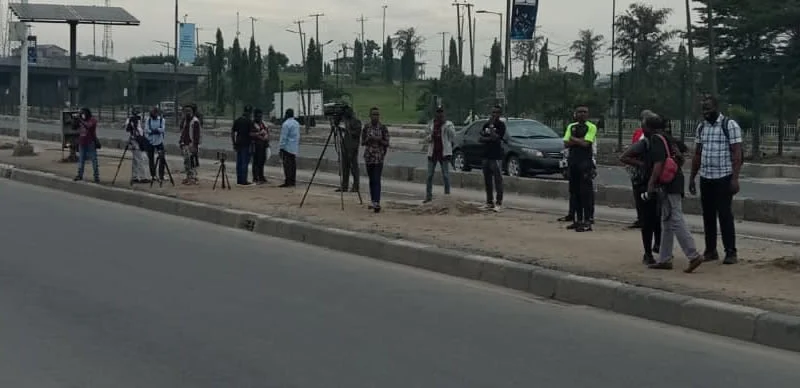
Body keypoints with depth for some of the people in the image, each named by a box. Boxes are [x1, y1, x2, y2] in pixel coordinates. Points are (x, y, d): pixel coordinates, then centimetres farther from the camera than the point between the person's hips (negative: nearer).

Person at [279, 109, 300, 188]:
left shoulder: (286, 124, -15)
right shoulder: (297, 123, 12)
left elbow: (283, 137, -14)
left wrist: (281, 147, -9)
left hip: (287, 148, -8)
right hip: (294, 148, 8)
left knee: (287, 165, -8)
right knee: (293, 165, 10)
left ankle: (288, 182, -10)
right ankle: (293, 181, 12)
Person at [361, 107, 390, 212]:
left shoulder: (383, 128, -3)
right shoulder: (366, 127, 5)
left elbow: (386, 143, -1)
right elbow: (362, 142, 8)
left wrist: (379, 140, -18)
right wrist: (368, 139, -12)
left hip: (379, 157, -4)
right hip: (368, 156, 4)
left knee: (377, 180, -12)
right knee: (371, 180, 11)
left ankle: (377, 203, -18)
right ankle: (373, 201, 20)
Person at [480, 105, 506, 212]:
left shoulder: (501, 125, -5)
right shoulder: (486, 124, 15)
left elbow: (495, 137, -18)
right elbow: (480, 139, 9)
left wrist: (491, 126, -13)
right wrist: (489, 139, -8)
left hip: (496, 157, -7)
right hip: (486, 156, 7)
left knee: (498, 180, -7)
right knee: (487, 180, 10)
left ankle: (498, 203, -6)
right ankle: (489, 202, 17)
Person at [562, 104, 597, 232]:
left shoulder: (591, 127, -3)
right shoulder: (571, 127, 14)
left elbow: (586, 143, -14)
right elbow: (566, 143, 4)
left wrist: (573, 139, -2)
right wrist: (580, 140, -9)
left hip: (586, 163, -6)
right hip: (573, 162, 6)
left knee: (586, 192, -8)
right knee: (574, 191, 9)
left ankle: (587, 221, -9)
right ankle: (578, 220, 16)